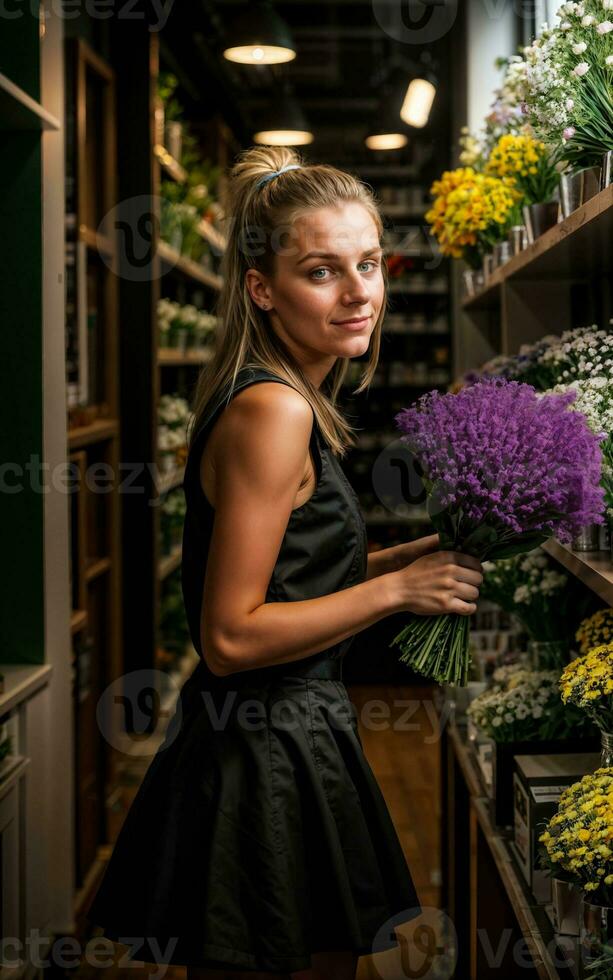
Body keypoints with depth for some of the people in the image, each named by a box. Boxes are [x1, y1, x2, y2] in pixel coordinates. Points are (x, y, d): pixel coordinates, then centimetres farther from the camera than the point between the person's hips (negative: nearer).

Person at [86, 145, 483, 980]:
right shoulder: (273, 411, -21)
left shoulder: (287, 397, 9)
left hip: (276, 738, 10)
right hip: (268, 761, -10)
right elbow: (232, 636, -22)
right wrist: (396, 589, -16)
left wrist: (413, 555, 5)